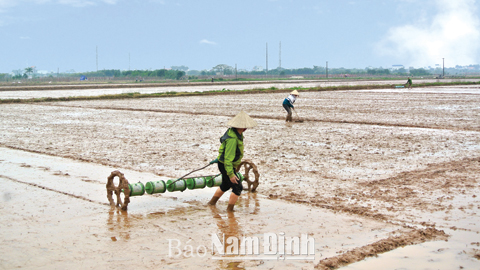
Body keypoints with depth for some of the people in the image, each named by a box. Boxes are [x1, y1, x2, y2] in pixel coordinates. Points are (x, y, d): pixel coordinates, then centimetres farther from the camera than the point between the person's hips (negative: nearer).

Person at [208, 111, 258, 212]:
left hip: (230, 165, 10)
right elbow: (227, 158, -31)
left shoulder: (235, 133, 0)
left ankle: (212, 202, 44)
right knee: (238, 188, -5)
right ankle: (229, 210, 7)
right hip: (225, 166, -10)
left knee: (225, 185, 27)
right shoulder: (232, 139, -32)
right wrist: (231, 174, -29)